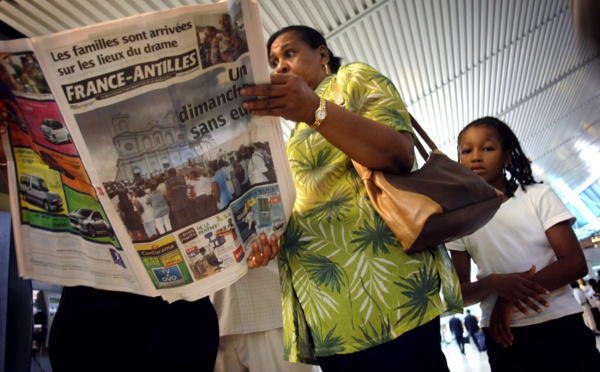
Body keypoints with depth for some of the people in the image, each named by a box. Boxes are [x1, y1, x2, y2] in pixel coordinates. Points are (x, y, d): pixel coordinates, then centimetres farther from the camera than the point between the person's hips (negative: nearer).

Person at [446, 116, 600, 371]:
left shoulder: (538, 196, 3)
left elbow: (575, 263, -6)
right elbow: (461, 292, 3)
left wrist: (510, 298, -15)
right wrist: (493, 283, -20)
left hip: (560, 324, -1)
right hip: (503, 335, 1)